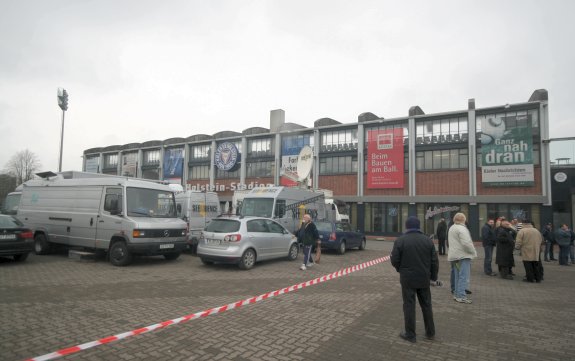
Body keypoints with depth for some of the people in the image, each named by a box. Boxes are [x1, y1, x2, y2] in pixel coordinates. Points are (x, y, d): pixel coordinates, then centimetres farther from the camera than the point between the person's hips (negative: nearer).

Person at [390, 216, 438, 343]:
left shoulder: (400, 241, -10)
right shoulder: (428, 240, 1)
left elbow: (394, 261, -9)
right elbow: (435, 261, 2)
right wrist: (433, 277, 11)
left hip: (408, 279, -3)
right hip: (424, 279, 4)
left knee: (409, 306, 4)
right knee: (426, 305, 16)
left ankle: (410, 334, 11)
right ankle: (430, 333, 26)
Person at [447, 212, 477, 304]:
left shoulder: (451, 228, 14)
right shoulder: (462, 229, -17)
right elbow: (466, 243, -24)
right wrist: (473, 252, -10)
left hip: (454, 255, 9)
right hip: (463, 255, -9)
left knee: (457, 276, 16)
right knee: (464, 277, -5)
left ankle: (457, 294, 21)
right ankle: (461, 296, -4)